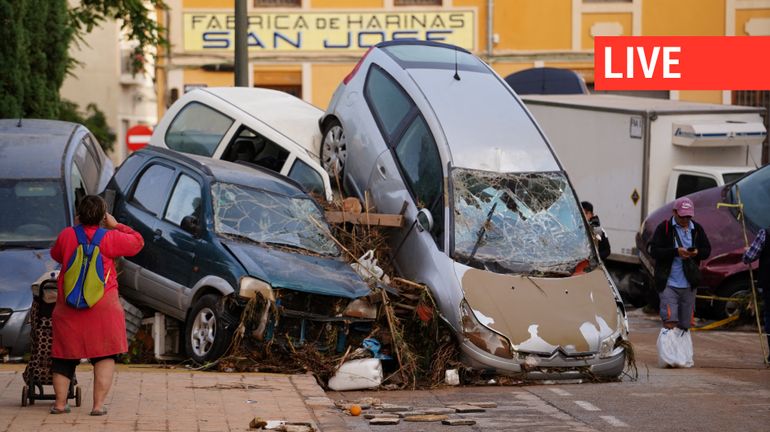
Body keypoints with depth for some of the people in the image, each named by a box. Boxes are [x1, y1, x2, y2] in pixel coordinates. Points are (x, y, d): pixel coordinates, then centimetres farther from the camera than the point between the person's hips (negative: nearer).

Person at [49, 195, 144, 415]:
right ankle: (98, 404, -2)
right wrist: (116, 226, 13)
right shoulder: (110, 238, -7)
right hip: (102, 306, -3)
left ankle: (60, 402, 13)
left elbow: (56, 255, 20)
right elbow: (137, 242, 7)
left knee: (64, 355, 13)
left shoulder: (66, 235, -1)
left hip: (68, 305, 3)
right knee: (105, 355, 5)